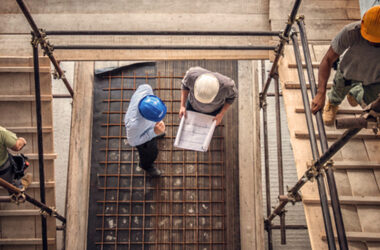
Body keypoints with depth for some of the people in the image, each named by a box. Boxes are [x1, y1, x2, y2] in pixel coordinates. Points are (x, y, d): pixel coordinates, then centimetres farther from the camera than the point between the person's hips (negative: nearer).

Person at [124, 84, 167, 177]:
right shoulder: (134, 124, -50)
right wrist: (154, 133, -36)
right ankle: (146, 165, 62)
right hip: (142, 135, -4)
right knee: (150, 152, 27)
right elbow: (132, 142, -27)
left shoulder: (146, 89, -41)